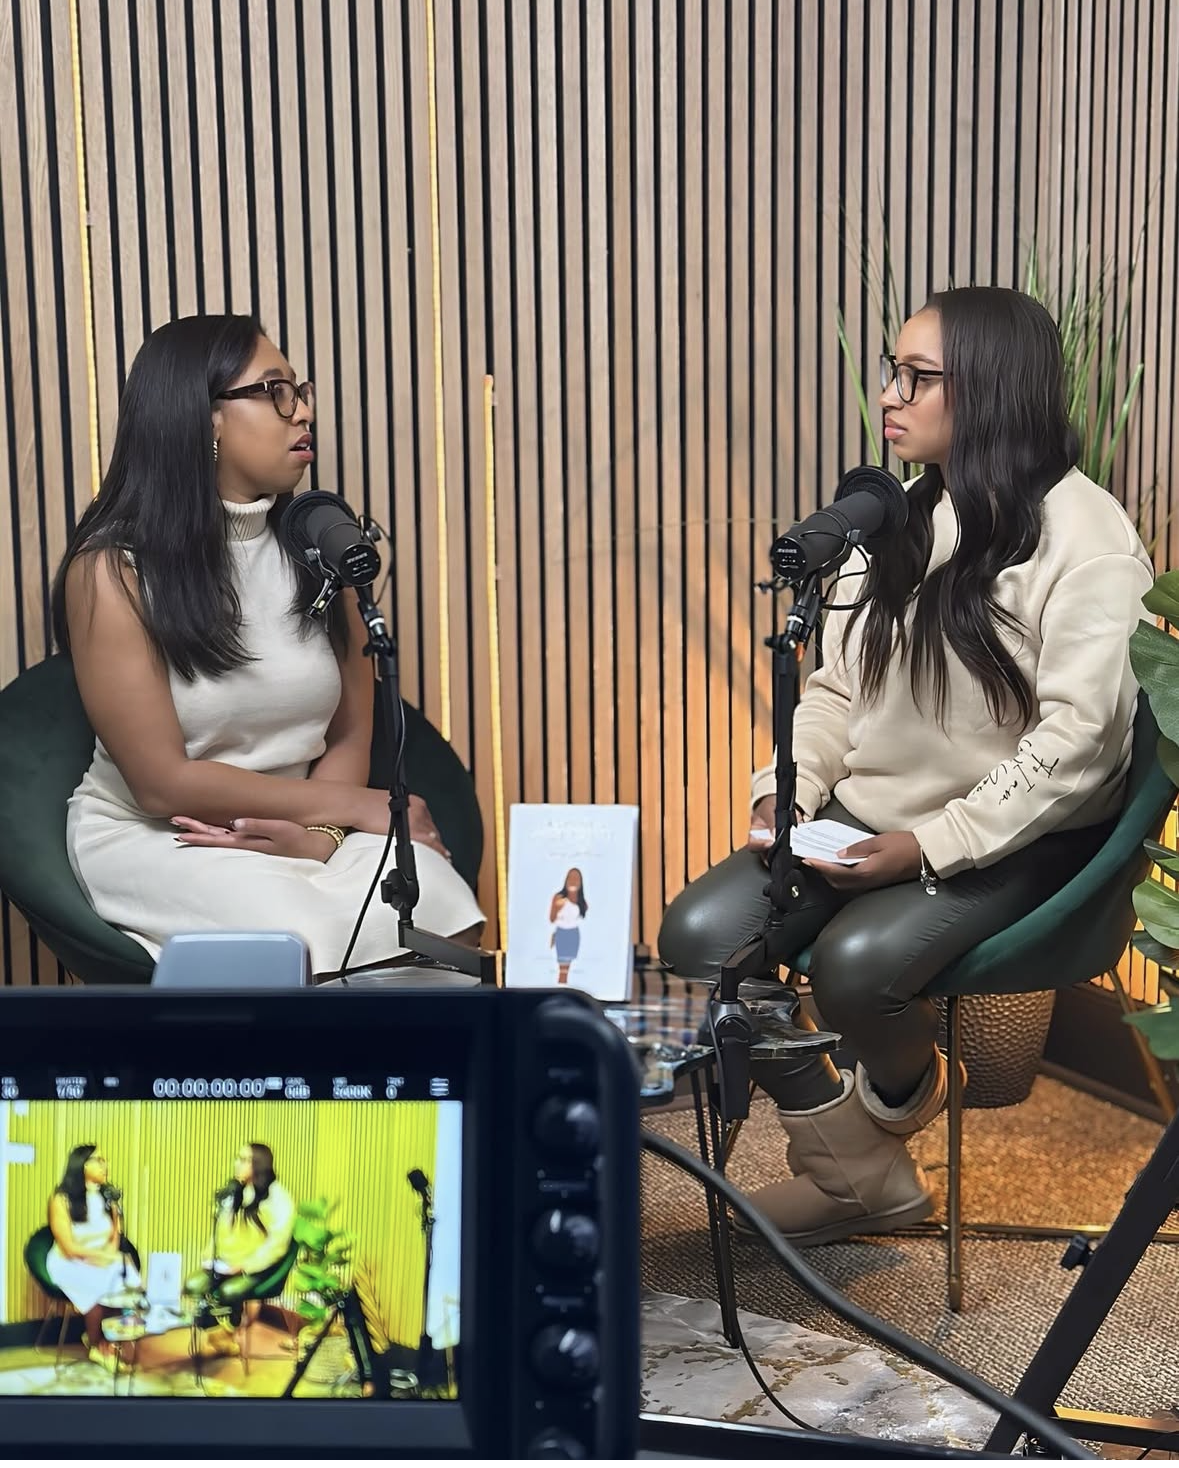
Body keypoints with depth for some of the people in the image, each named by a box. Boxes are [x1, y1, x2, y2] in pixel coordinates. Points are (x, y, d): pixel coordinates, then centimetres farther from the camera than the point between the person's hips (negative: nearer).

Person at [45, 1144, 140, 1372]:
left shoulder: (108, 1197, 9)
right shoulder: (62, 1200, -10)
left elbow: (115, 1236, 11)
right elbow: (70, 1248, -15)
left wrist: (111, 1256, -11)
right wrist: (104, 1256, -21)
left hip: (103, 1263, 5)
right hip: (70, 1265, -5)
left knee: (129, 1283, -26)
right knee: (99, 1289, -33)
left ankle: (107, 1341, -6)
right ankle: (95, 1346, -7)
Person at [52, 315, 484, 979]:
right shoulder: (112, 570, -12)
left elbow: (351, 735, 4)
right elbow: (164, 783, -15)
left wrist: (318, 832, -18)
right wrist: (358, 805, -15)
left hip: (299, 826, 4)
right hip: (148, 834, -4)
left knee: (439, 911, -26)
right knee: (308, 943, -33)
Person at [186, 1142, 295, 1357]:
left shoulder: (278, 1199, -9)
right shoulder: (233, 1193, 14)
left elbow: (276, 1244, -15)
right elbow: (220, 1231, 14)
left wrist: (243, 1266, -19)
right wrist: (210, 1257, -4)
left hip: (258, 1269, -6)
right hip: (227, 1265, 6)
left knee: (229, 1291, -33)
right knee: (193, 1284, -20)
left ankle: (224, 1335, -4)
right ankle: (215, 1336, -3)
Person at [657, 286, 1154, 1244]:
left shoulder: (1086, 538, -12)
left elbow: (1076, 741, -18)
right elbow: (837, 684, 11)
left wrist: (931, 846, -23)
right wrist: (790, 791, -7)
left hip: (1014, 842, -6)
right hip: (872, 817, 7)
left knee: (857, 959, -33)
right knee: (698, 935, -13)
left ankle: (899, 1094, 7)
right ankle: (860, 1173, 4)